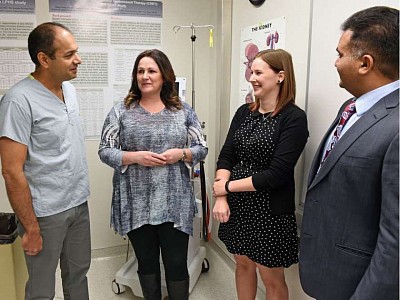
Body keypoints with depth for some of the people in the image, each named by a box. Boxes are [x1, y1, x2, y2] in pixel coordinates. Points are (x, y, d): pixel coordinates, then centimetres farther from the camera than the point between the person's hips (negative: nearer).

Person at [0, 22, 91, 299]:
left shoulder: (69, 89, 4)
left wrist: (79, 197, 14)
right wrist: (31, 228, -15)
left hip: (79, 204, 7)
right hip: (45, 213, -6)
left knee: (78, 274, 21)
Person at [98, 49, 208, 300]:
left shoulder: (183, 111, 4)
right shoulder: (121, 111, 2)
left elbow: (202, 148, 6)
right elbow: (105, 151, 0)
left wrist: (181, 153, -14)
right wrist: (135, 157, -16)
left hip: (174, 203, 0)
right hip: (136, 204, 1)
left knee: (177, 264, 6)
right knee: (146, 261, 16)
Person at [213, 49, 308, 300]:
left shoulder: (294, 118, -14)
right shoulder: (244, 112, 4)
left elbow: (277, 174, -20)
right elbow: (226, 156, 0)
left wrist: (227, 186, -14)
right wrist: (221, 198, -13)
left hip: (270, 210, -5)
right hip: (237, 205, 6)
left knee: (272, 278, 12)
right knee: (243, 264, 22)